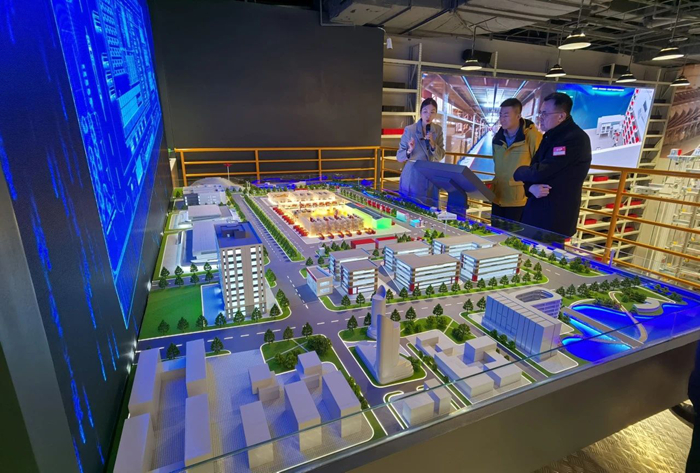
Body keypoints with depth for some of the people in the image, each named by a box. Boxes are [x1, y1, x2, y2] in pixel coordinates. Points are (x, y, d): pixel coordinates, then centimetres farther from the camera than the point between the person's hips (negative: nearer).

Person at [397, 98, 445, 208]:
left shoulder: (438, 130, 3)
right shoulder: (409, 130, -9)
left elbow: (440, 156, -1)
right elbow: (399, 157, -8)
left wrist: (432, 143, -18)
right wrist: (409, 151, -28)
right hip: (412, 177, -3)